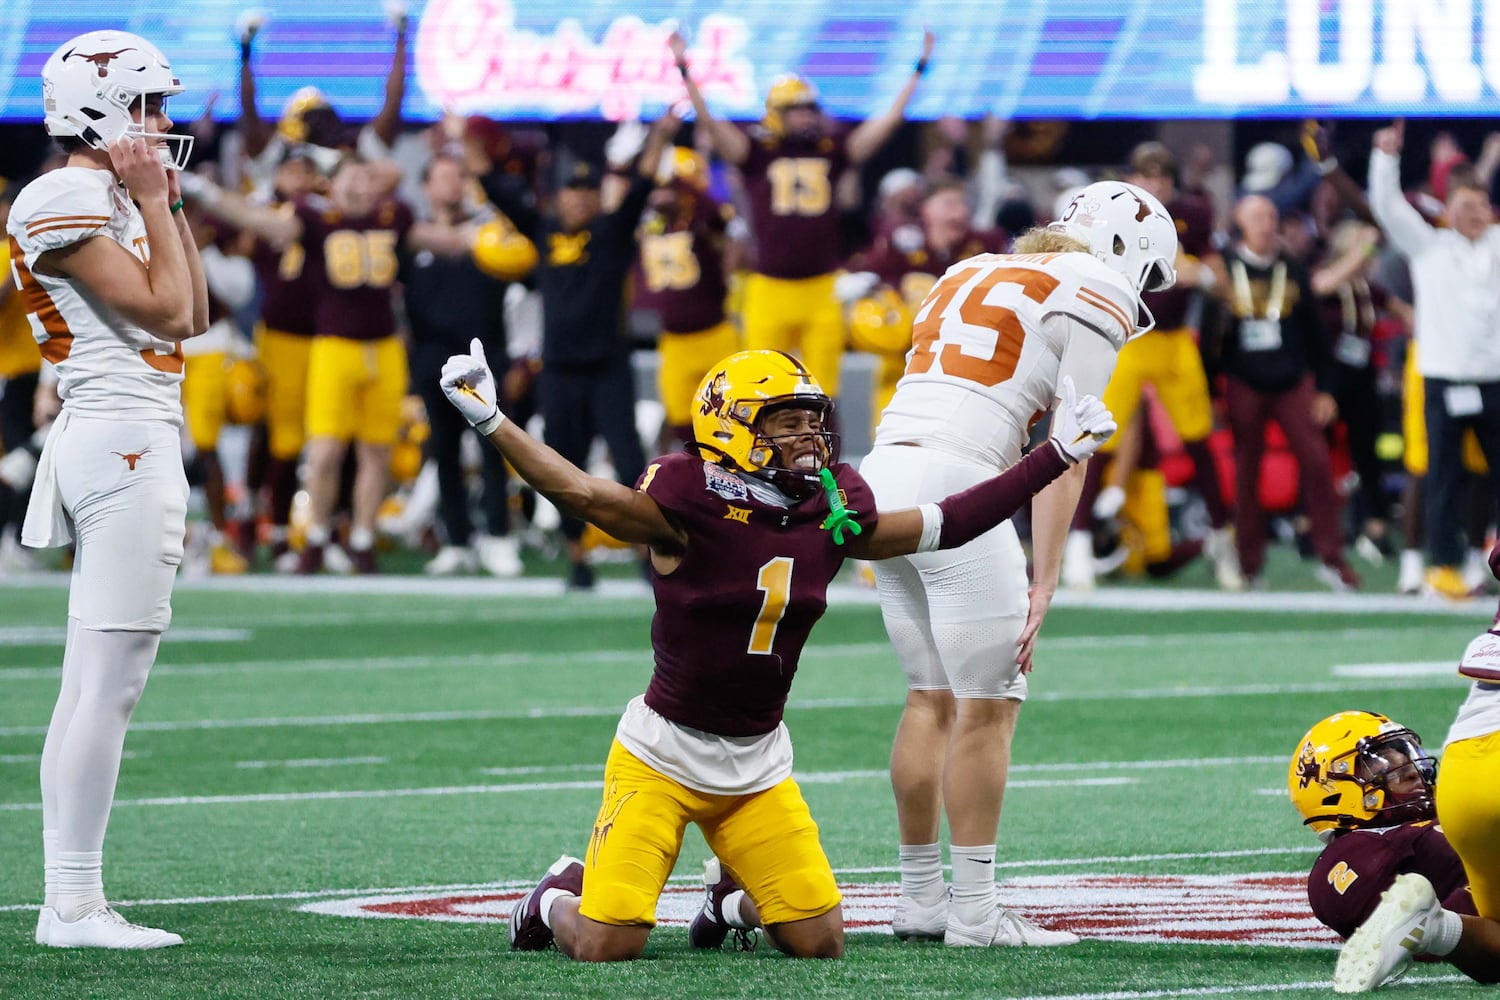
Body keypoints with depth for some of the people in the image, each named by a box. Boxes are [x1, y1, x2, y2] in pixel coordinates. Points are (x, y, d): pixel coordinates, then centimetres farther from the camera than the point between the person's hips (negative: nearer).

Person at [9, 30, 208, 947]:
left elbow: (194, 318, 20)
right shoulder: (64, 201, -11)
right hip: (123, 441, -11)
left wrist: (169, 202, 18)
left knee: (89, 686, 9)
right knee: (113, 681, -11)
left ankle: (68, 901, 10)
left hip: (124, 447, 11)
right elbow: (166, 310, -14)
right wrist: (154, 203, -5)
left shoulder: (109, 199, 19)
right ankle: (76, 903, -10)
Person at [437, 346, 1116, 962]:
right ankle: (559, 897, 25)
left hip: (758, 769, 5)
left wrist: (1055, 456, 11)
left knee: (822, 943, -3)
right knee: (606, 946, -13)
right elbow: (582, 494, -25)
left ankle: (736, 900, 32)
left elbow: (945, 525, 10)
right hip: (662, 756, -5)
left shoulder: (832, 515, 2)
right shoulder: (692, 508, -15)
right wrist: (491, 424, -38)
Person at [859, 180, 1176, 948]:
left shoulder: (971, 275, 26)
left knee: (932, 697, 16)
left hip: (879, 475, 8)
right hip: (950, 486, -8)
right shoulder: (1097, 297, 3)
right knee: (988, 706, 0)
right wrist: (1044, 582, -5)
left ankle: (920, 896, 20)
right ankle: (974, 910, 0)